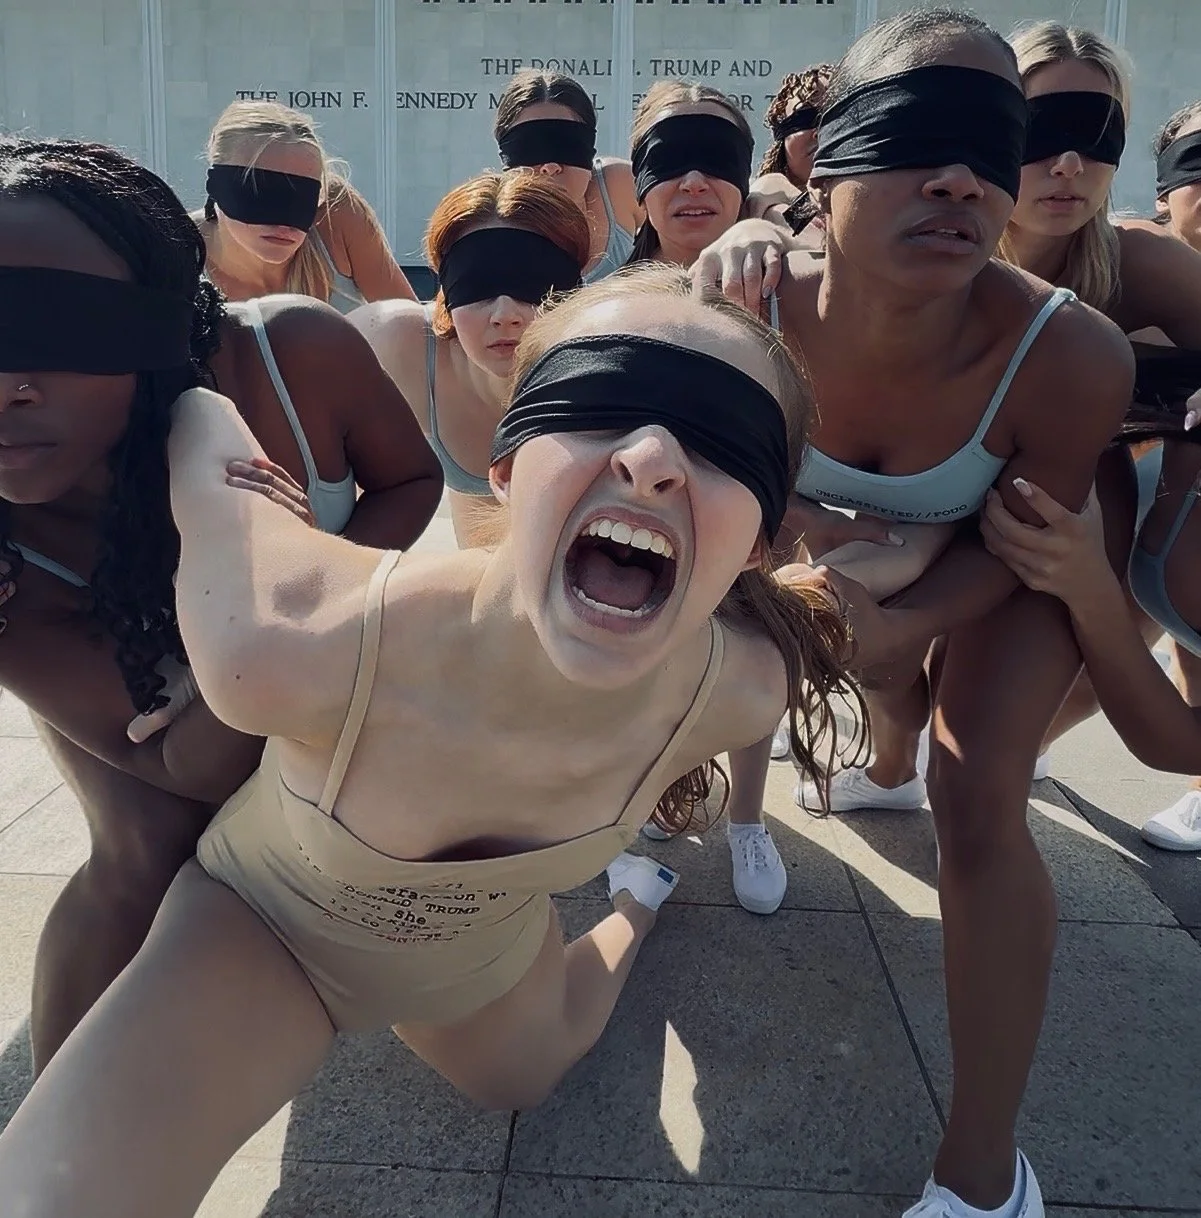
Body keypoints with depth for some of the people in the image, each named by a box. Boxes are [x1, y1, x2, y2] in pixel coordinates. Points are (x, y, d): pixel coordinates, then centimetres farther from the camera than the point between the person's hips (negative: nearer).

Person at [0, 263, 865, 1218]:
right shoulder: (292, 647, -45)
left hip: (483, 947, 3)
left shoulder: (743, 693, -33)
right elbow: (198, 422, -26)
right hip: (260, 918, -2)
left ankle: (637, 901, 62)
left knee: (527, 1078, 34)